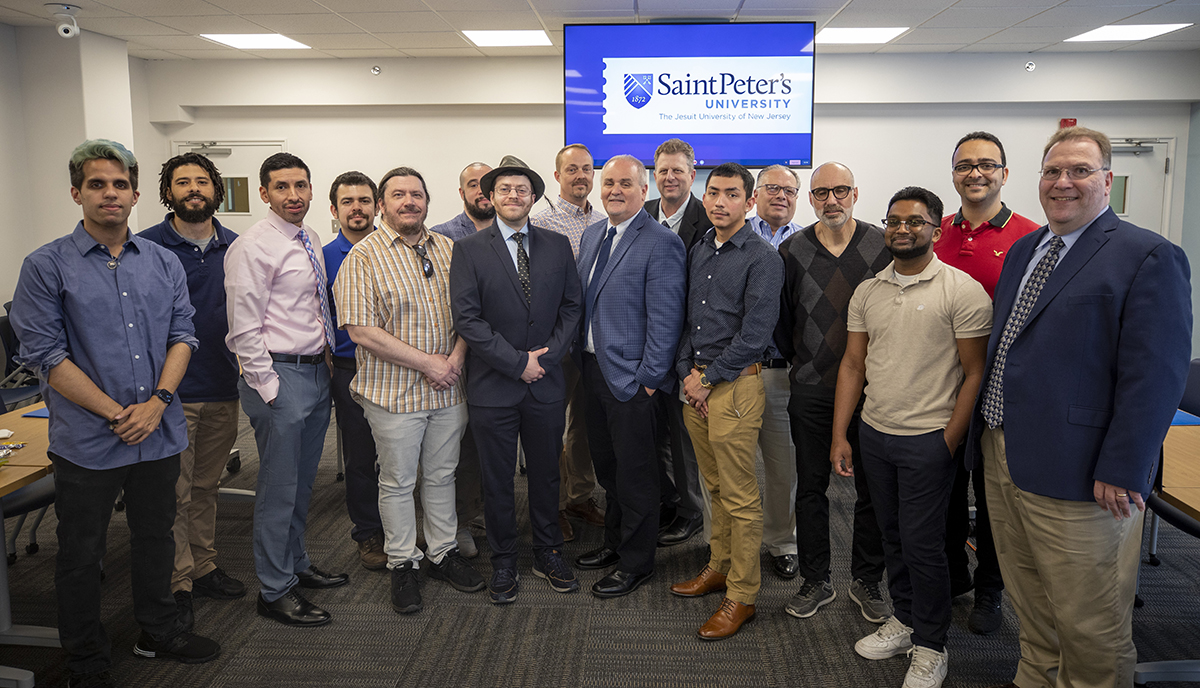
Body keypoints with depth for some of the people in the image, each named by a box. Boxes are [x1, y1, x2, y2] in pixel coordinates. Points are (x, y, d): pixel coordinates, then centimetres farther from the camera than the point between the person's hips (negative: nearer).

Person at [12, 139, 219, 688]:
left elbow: (182, 334, 4)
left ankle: (159, 632, 38)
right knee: (81, 555, 11)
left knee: (155, 538, 18)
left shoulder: (163, 263, 6)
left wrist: (157, 402, -11)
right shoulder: (47, 266, -6)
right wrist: (116, 414, -14)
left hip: (160, 433, 4)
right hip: (87, 440, -3)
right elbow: (45, 354, -11)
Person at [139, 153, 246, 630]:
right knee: (173, 493, 2)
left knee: (205, 485, 16)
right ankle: (177, 585, 15)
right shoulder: (146, 247, -5)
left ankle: (203, 568, 30)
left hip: (223, 389, 4)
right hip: (171, 392, -4)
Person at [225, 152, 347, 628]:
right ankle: (274, 592, 16)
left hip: (317, 372, 8)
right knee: (278, 489, 2)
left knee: (302, 482, 20)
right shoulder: (253, 247, -14)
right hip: (282, 376, -8)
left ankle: (296, 565, 37)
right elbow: (245, 330, -16)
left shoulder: (310, 240, 12)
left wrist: (324, 364, 14)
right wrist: (268, 388, -17)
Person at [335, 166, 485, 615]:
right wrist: (427, 362, -17)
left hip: (448, 388, 4)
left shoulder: (448, 250, 7)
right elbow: (361, 329, -15)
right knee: (398, 481, 9)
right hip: (394, 391, -4)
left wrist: (457, 356, -9)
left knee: (442, 475, 16)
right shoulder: (363, 258, -8)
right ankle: (403, 563, 25)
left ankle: (444, 552, 32)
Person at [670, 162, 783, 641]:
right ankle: (720, 567, 32)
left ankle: (742, 596, 11)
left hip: (736, 385, -7)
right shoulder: (699, 251, 13)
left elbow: (754, 335, -15)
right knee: (715, 486, 17)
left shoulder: (763, 259, -10)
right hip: (696, 381, 7)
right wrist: (687, 371, 1)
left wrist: (708, 380, -12)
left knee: (740, 497, 0)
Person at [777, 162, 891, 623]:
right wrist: (796, 360, 8)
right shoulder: (792, 251, 1)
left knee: (871, 489, 9)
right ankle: (815, 580, 24)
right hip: (811, 390, 1)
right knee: (810, 487, 9)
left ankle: (867, 581, 26)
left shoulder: (883, 246, -1)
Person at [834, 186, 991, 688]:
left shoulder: (962, 291, -8)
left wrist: (949, 443, -12)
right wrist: (839, 436, 6)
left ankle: (930, 647, 20)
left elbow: (975, 373, -8)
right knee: (893, 536, 16)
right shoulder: (868, 292, 8)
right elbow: (853, 366, 10)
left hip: (928, 439, -5)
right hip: (873, 433, 5)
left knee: (922, 544, 2)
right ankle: (904, 620, 34)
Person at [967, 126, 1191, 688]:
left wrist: (1122, 472, -19)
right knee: (1027, 599, 22)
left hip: (1077, 474, -7)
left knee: (1088, 621, 7)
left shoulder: (1149, 257, -10)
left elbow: (1155, 377, -16)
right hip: (1002, 454, 7)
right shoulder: (1023, 250, 13)